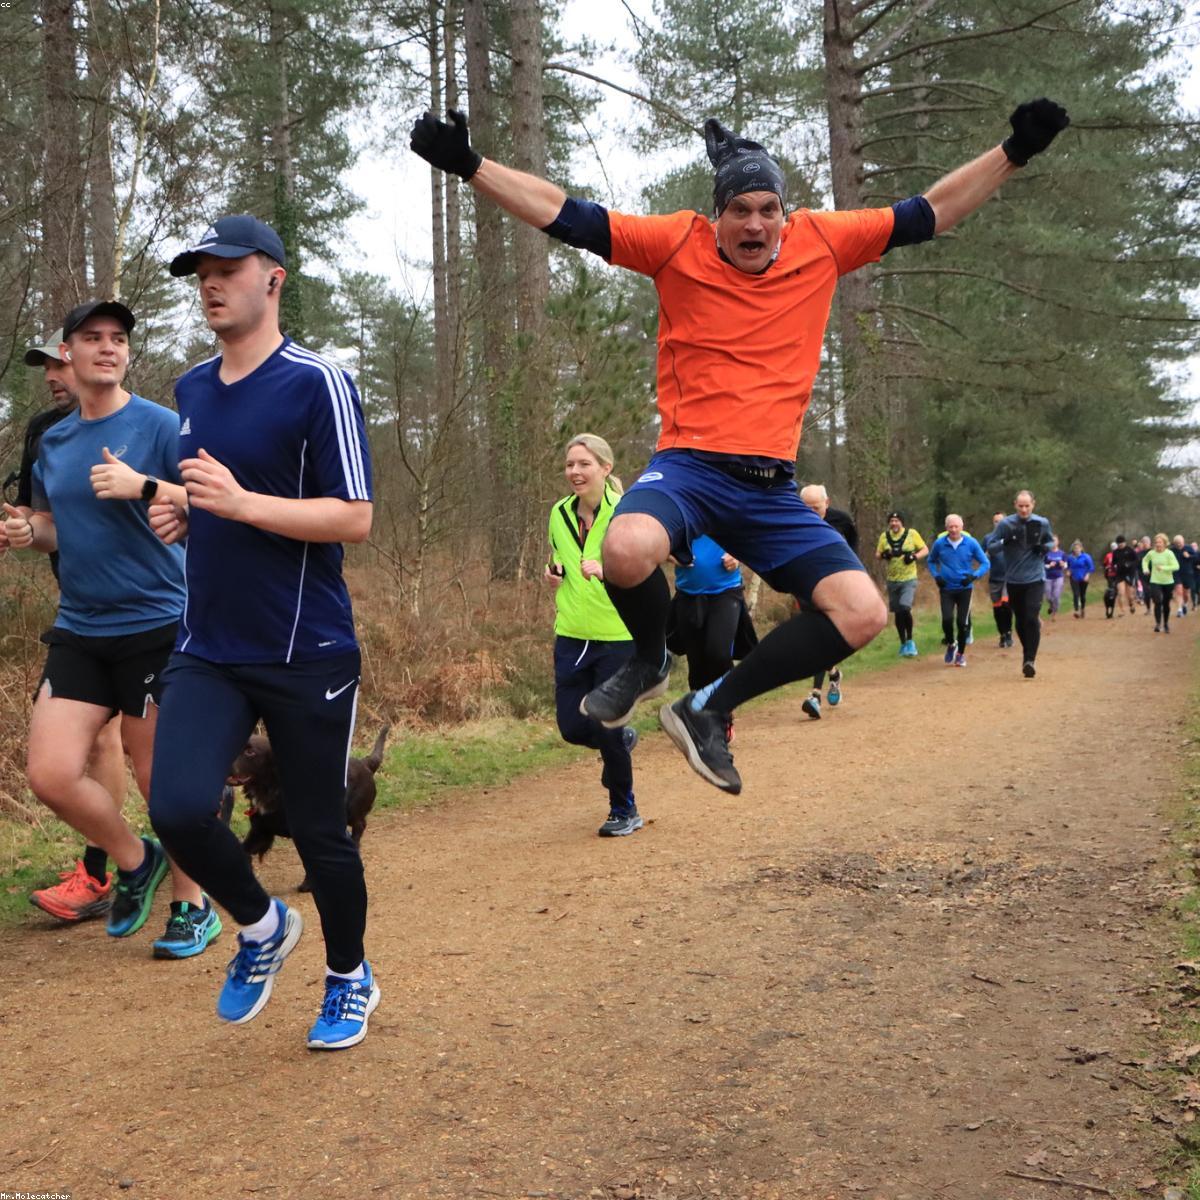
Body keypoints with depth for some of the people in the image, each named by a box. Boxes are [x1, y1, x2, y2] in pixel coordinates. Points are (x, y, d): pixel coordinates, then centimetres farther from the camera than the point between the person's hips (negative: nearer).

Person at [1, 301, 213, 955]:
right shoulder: (52, 442, 12)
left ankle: (192, 907, 22)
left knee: (159, 779, 2)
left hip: (154, 626, -5)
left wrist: (142, 487, -24)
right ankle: (135, 860, 25)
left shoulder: (159, 425, -6)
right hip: (78, 631, 5)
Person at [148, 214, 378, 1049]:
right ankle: (261, 926, 17)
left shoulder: (318, 383, -10)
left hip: (308, 656, -5)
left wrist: (241, 503, -24)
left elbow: (354, 518, -15)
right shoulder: (192, 389, 11)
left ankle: (350, 978, 31)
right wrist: (179, 515, 4)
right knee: (178, 808, -13)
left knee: (319, 831, 5)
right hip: (209, 652, 5)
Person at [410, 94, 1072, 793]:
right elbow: (563, 214, -1)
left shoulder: (822, 242, 8)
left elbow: (930, 213, 14)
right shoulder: (678, 244, 2)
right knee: (627, 549, -36)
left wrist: (1014, 153, 8)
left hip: (772, 489, 3)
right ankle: (650, 660, 2)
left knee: (863, 613, -11)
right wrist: (468, 164, -8)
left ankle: (711, 709, 7)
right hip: (689, 465, -3)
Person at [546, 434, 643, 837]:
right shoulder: (559, 514, 7)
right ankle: (622, 738, 39)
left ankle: (624, 811, 22)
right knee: (572, 727, 4)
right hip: (571, 637, 5)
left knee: (607, 728, -1)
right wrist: (554, 573, 1)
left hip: (618, 637, -5)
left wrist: (607, 571, -32)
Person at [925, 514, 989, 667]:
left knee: (962, 622, -1)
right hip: (946, 589, 0)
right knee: (947, 619, -16)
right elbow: (931, 561, 15)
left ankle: (961, 653, 20)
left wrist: (974, 576, -15)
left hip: (965, 588, 0)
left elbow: (985, 563, 0)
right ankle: (950, 644, 14)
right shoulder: (939, 544, -3)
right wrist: (936, 576, -1)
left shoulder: (971, 543, -6)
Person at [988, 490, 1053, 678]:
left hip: (1035, 579, -1)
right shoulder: (1005, 524, -4)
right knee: (1020, 620, 11)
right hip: (1014, 580, 1)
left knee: (1032, 619, -14)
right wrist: (1005, 541, -21)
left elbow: (1051, 543, 16)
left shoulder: (1042, 523, 0)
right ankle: (1027, 652, 32)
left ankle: (1030, 659, -11)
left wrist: (1042, 547, -7)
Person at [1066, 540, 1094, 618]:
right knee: (1075, 594, -15)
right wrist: (1068, 571, 0)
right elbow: (1067, 566, 18)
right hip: (1074, 579, 1)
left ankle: (1083, 609, 34)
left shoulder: (1086, 557, -8)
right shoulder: (1070, 557, 0)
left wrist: (1088, 575, -16)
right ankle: (1076, 610, -21)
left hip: (1083, 579, -1)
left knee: (1083, 595, 11)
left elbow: (1091, 567, -4)